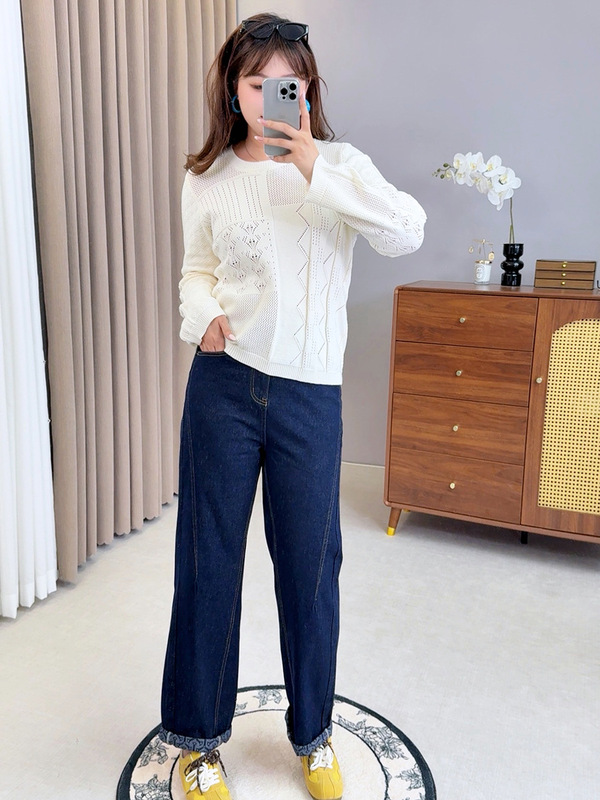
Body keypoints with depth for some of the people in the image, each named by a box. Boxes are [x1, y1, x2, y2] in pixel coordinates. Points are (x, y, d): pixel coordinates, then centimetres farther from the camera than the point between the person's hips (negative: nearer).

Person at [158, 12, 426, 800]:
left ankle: (313, 733, 32)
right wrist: (203, 315, -5)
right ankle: (198, 736, 29)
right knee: (208, 556, 8)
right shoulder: (207, 180, 5)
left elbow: (406, 232, -16)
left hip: (310, 393, -1)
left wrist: (313, 167, -23)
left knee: (310, 563, 8)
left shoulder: (339, 165, 1)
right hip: (223, 384, 1)